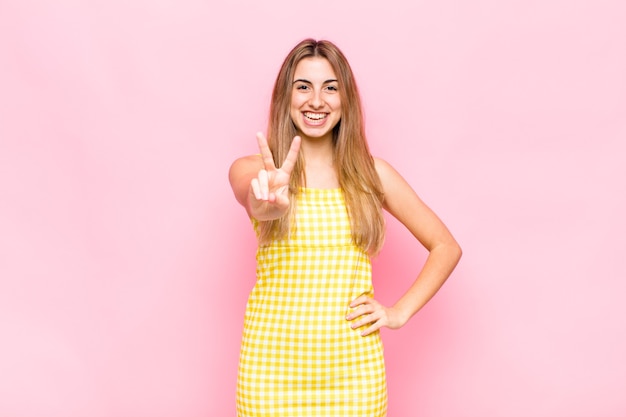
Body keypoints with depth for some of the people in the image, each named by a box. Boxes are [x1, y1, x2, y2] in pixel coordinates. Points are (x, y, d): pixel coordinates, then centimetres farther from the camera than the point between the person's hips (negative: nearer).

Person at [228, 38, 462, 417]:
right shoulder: (252, 169, -1)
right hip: (273, 364, -1)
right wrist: (269, 202, -47)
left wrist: (400, 311, -3)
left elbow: (446, 247, 7)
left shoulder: (372, 173, 2)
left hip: (353, 366, 1)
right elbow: (255, 202, -26)